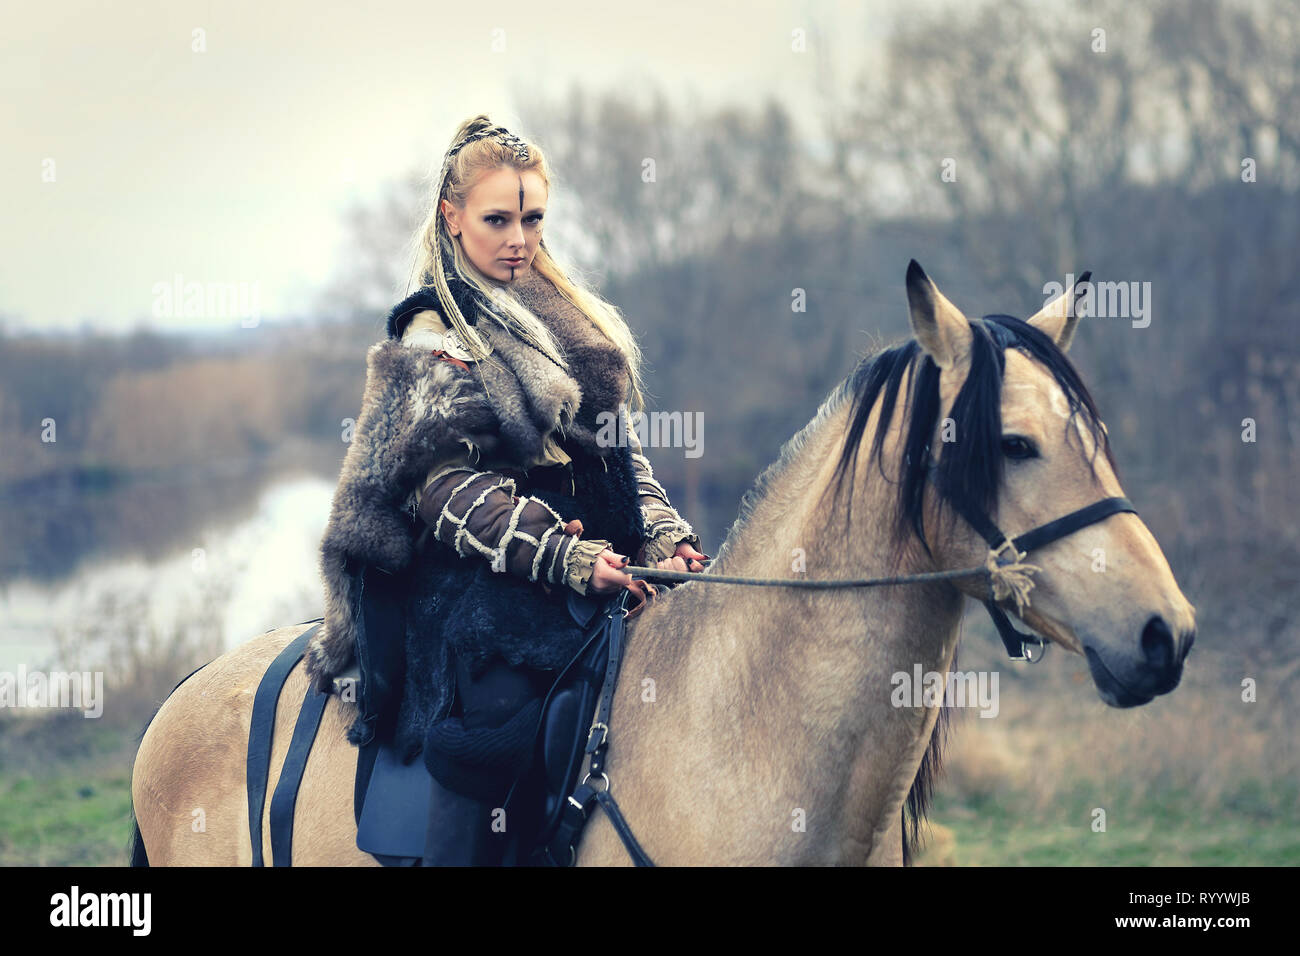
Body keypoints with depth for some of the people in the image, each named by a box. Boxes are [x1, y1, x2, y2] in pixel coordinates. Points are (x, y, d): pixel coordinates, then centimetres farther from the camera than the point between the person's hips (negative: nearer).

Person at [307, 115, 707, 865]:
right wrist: (567, 559, -19)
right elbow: (452, 489, -9)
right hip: (485, 587, -7)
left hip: (600, 563, 7)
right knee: (491, 728, -29)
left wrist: (664, 535, 4)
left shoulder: (583, 322, 22)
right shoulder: (434, 340, 1)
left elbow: (622, 451, 24)